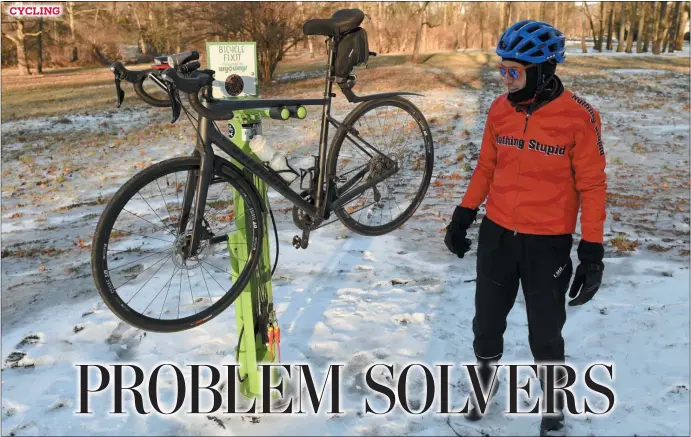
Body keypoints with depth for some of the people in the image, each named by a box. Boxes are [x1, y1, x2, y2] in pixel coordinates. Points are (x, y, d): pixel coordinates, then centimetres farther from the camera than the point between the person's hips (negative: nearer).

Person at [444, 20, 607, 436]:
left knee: (545, 333, 9)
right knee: (487, 320, 17)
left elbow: (592, 186, -10)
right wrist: (464, 215, 10)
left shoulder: (579, 117, -15)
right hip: (497, 234, 4)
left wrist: (592, 251, -11)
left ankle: (554, 396, 36)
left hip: (548, 243, -4)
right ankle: (486, 376, 44)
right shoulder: (500, 109, -2)